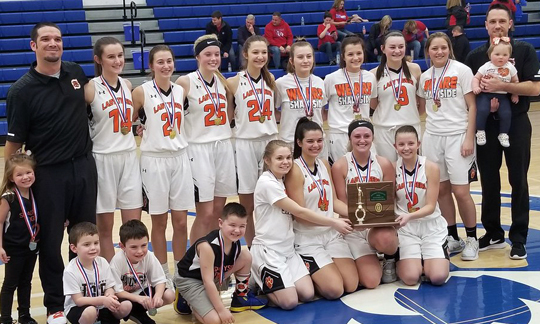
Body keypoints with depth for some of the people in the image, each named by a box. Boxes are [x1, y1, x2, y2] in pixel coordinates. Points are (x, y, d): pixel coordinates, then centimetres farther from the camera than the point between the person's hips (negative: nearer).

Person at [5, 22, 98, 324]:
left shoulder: (76, 72, 2)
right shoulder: (22, 90, -11)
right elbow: (14, 142, -8)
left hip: (85, 166, 4)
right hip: (49, 174, -4)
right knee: (50, 241, 6)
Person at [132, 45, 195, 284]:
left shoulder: (180, 91, 6)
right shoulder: (142, 92, -7)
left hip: (180, 158, 4)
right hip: (154, 161, -3)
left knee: (181, 221, 6)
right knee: (159, 222, 6)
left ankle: (181, 273, 19)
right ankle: (163, 276, 18)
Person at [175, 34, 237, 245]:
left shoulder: (222, 81, 8)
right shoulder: (186, 82, -10)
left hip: (224, 147, 5)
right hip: (199, 149, -5)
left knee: (218, 211, 9)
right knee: (205, 214, -4)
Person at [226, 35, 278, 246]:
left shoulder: (270, 80, 6)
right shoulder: (235, 82, -5)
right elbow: (227, 115, 4)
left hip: (270, 142, 3)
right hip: (246, 145, -3)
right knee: (247, 206, 4)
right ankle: (252, 250, 16)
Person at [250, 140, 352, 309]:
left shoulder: (282, 181, 12)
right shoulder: (267, 183, -17)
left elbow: (294, 213, 5)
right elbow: (300, 212, -17)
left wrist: (334, 221, -4)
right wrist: (333, 223, -15)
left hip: (288, 248, 9)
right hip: (267, 250, -9)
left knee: (308, 294, -3)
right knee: (290, 302, -14)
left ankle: (263, 278, 18)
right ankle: (258, 283, 11)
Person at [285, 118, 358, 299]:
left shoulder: (324, 165, 7)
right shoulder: (295, 170, -14)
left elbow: (334, 201, 9)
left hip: (331, 235, 7)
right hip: (307, 239, -7)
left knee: (352, 285, -1)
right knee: (334, 290, -12)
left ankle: (315, 273, 24)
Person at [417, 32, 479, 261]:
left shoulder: (462, 71, -4)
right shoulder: (425, 77, 9)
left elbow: (472, 107, -6)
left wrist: (469, 138, -12)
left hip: (457, 136, -4)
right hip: (432, 137, 4)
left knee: (461, 191, -6)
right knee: (441, 190, 6)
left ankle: (471, 239, 11)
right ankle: (453, 238, 20)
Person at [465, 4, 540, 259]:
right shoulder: (475, 56, 6)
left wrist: (502, 86, -22)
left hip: (516, 124, -3)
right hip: (486, 125, 3)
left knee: (518, 181, 2)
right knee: (488, 181, 9)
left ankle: (518, 239, 11)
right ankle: (493, 234, 23)